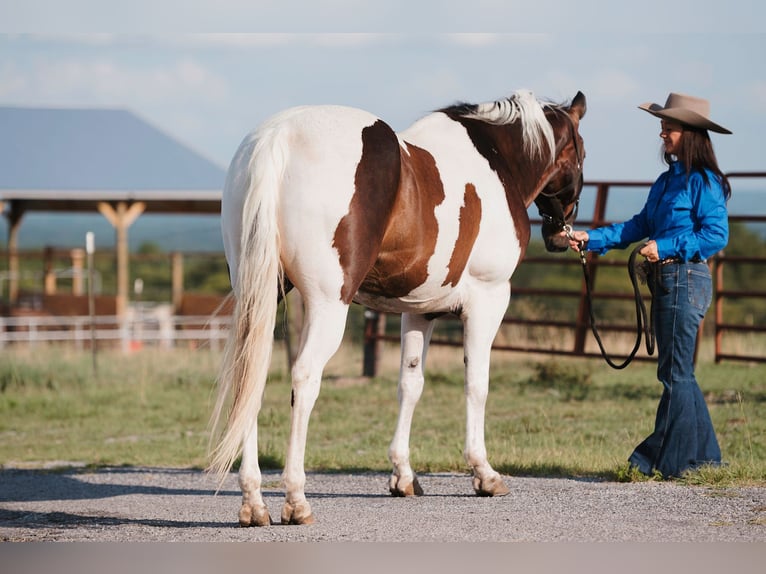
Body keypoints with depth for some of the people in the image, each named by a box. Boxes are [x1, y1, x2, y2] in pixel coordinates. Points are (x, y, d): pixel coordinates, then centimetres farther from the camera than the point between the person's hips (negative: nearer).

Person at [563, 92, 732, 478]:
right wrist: (591, 240, 8)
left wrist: (665, 247, -19)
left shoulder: (703, 182, -11)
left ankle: (667, 460, 0)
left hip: (686, 280, -9)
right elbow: (639, 226, 16)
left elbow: (716, 235, -17)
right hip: (667, 282, 9)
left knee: (675, 373, -5)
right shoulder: (668, 181, 15)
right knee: (678, 373, 13)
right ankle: (702, 454, 20)